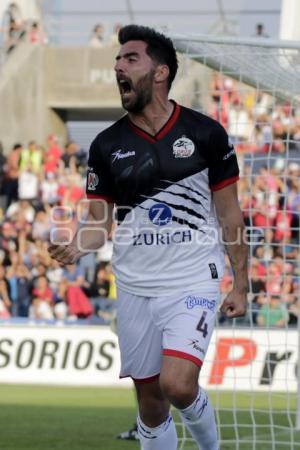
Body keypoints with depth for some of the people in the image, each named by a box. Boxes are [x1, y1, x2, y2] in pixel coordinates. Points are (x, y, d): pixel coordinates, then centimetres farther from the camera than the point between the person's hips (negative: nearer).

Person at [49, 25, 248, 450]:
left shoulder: (206, 133, -4)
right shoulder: (106, 145, 2)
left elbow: (229, 213, 2)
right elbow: (99, 220, 5)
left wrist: (241, 284, 1)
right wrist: (75, 248, -17)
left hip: (192, 284, -3)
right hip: (135, 289, 3)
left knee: (177, 385, -21)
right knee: (150, 401, 6)